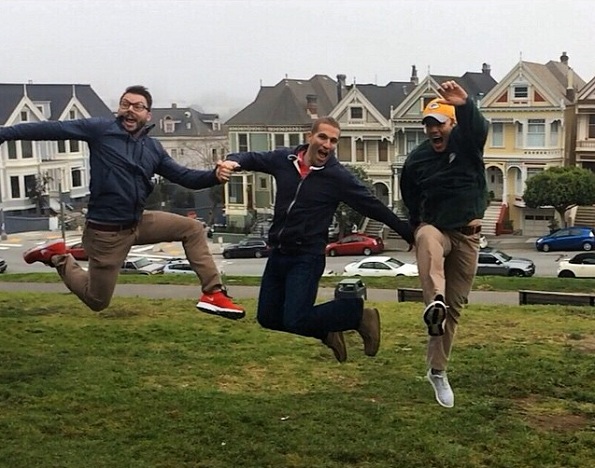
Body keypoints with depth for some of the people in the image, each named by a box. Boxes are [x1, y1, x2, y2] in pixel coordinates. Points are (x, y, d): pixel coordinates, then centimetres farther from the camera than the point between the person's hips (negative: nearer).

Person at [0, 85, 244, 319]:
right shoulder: (100, 129, -10)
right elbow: (52, 128, -13)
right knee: (96, 301, 5)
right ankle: (57, 258, 27)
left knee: (192, 229, 0)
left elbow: (185, 176, 8)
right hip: (106, 231, -6)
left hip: (138, 223, 6)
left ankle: (213, 293, 1)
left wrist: (215, 175, -12)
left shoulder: (153, 148, 7)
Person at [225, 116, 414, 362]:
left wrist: (410, 234, -3)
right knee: (267, 317, 10)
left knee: (295, 321, -16)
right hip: (278, 253, 6)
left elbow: (376, 208, -6)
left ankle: (359, 314, 5)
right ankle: (327, 331, 29)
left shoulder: (338, 176, -10)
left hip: (307, 258, -6)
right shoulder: (284, 159, 0)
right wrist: (233, 162, -11)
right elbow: (250, 158, 13)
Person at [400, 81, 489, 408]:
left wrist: (465, 105, -49)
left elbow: (479, 127, -29)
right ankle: (434, 303, -66)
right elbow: (410, 200, 15)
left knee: (455, 304, 3)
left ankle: (437, 371, 16)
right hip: (433, 227, 0)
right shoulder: (416, 160, 0)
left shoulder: (467, 143, -4)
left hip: (467, 235, 1)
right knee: (428, 240, -41)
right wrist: (418, 230, 10)